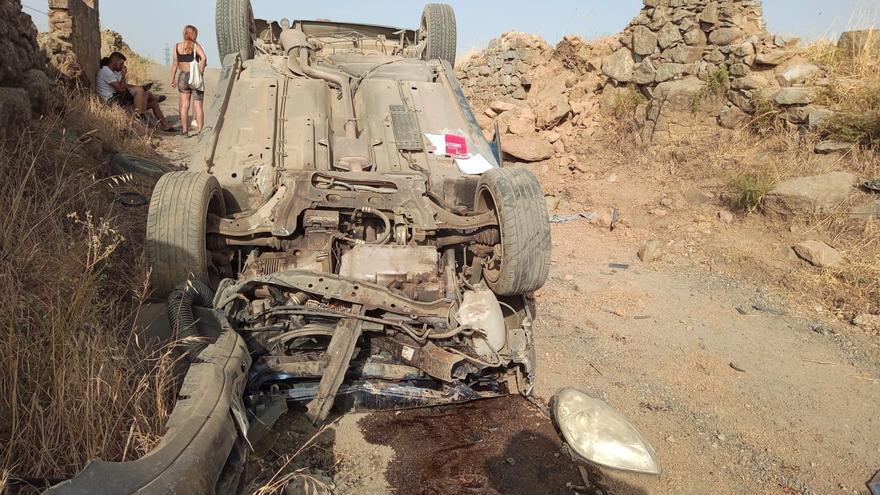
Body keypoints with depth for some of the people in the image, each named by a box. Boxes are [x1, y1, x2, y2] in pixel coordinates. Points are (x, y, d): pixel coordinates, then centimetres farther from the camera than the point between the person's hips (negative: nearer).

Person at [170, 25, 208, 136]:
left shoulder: (177, 46, 6)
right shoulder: (196, 46, -4)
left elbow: (175, 64, 5)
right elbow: (204, 57, -22)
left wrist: (173, 79, 10)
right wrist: (201, 71, -13)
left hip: (182, 77, 3)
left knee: (184, 105, 11)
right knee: (198, 106, 1)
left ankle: (185, 130, 15)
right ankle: (201, 130, -1)